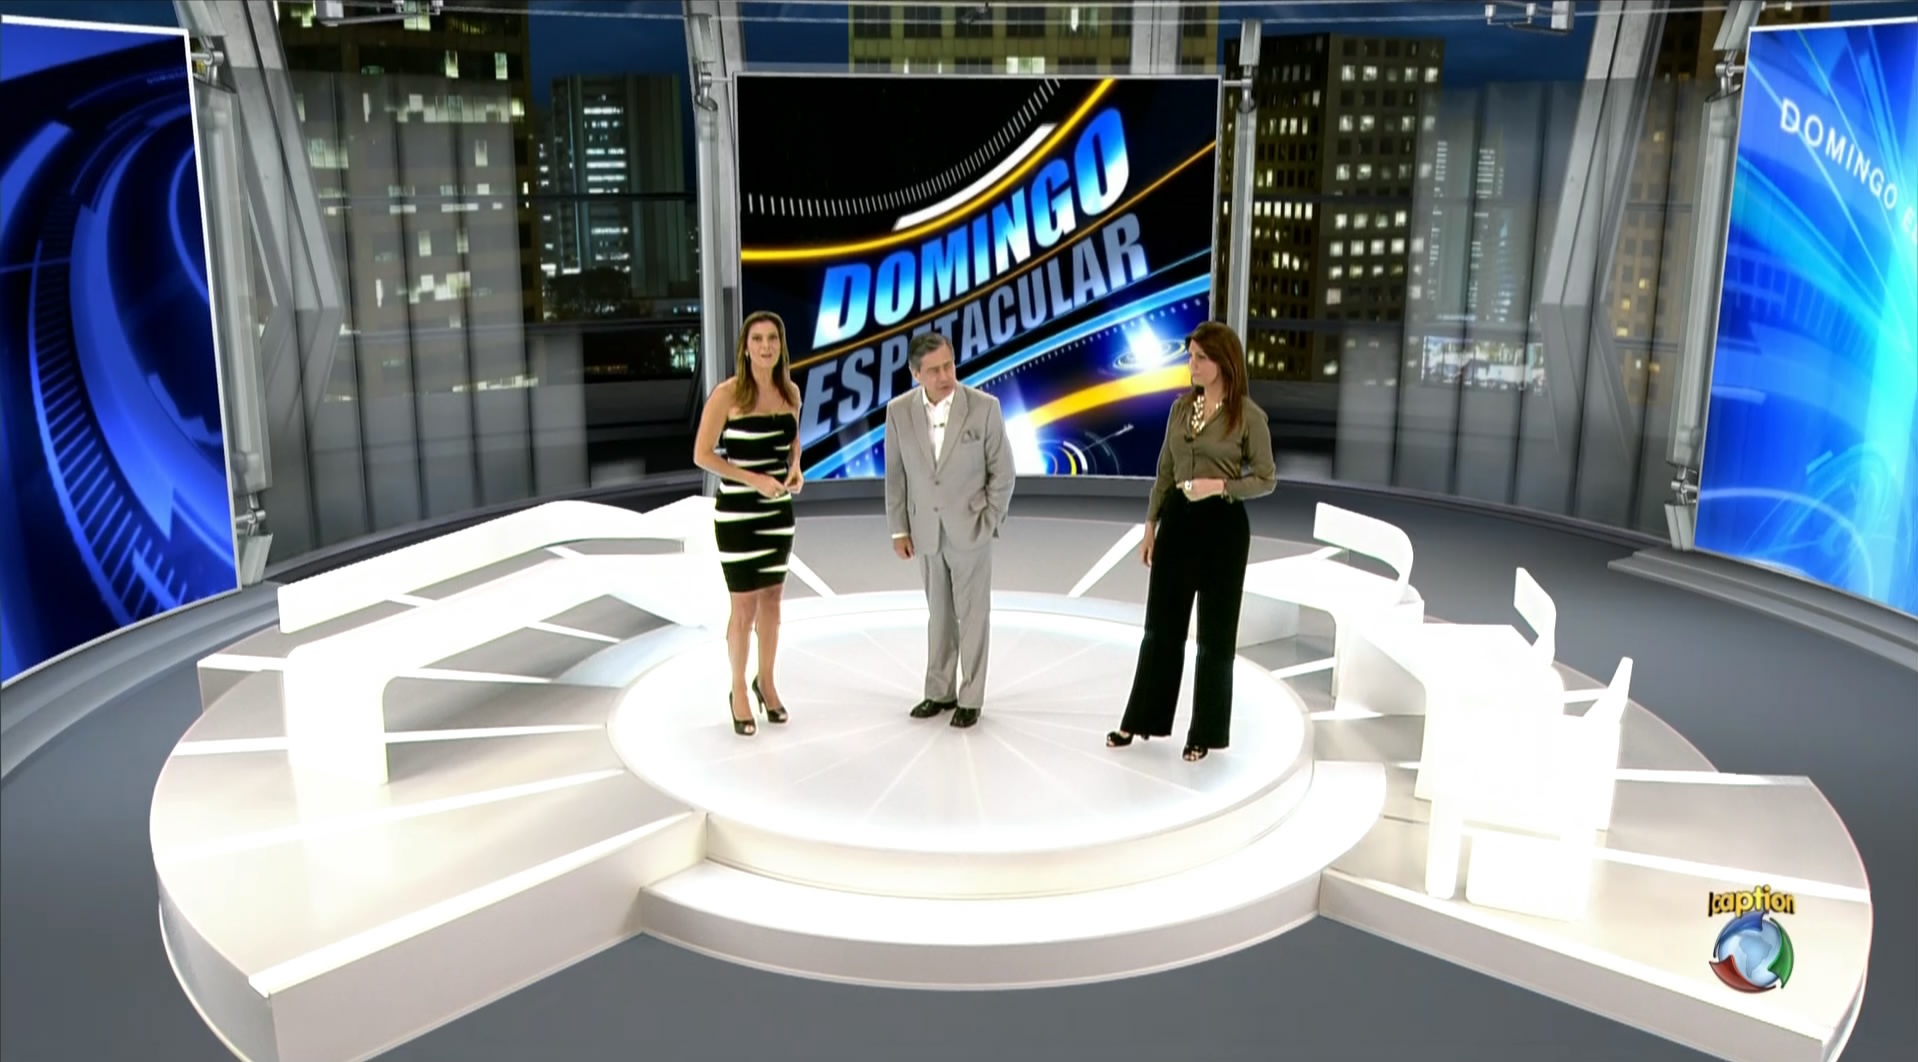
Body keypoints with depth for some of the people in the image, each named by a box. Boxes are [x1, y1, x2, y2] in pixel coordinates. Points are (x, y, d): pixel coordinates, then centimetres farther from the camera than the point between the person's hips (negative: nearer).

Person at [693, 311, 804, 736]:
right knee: (745, 606, 1)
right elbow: (702, 454, -14)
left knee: (771, 598, 14)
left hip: (779, 511, 5)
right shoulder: (726, 394, -14)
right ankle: (738, 691, 20)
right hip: (737, 513, -5)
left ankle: (766, 682, 31)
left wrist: (795, 471, -2)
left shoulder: (790, 393, 2)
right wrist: (753, 479, -22)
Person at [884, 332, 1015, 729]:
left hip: (970, 528, -3)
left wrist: (988, 523, -7)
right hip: (925, 531, 3)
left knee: (972, 615, 6)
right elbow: (895, 475, 2)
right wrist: (899, 528, 3)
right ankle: (940, 692, 26)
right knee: (939, 614, 14)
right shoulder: (899, 410, -6)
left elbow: (1002, 472, -6)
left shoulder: (985, 407, -13)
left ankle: (970, 698, 16)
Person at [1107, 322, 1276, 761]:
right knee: (1161, 623, 12)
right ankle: (1141, 719, 24)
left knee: (1215, 631, 6)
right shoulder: (1181, 407, 6)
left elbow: (1266, 479, -6)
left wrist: (1219, 486, -21)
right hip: (1177, 521, 5)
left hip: (1222, 526, -5)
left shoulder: (1248, 415, -10)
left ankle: (1205, 731, 18)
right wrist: (1151, 523, 8)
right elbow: (1165, 471, 11)